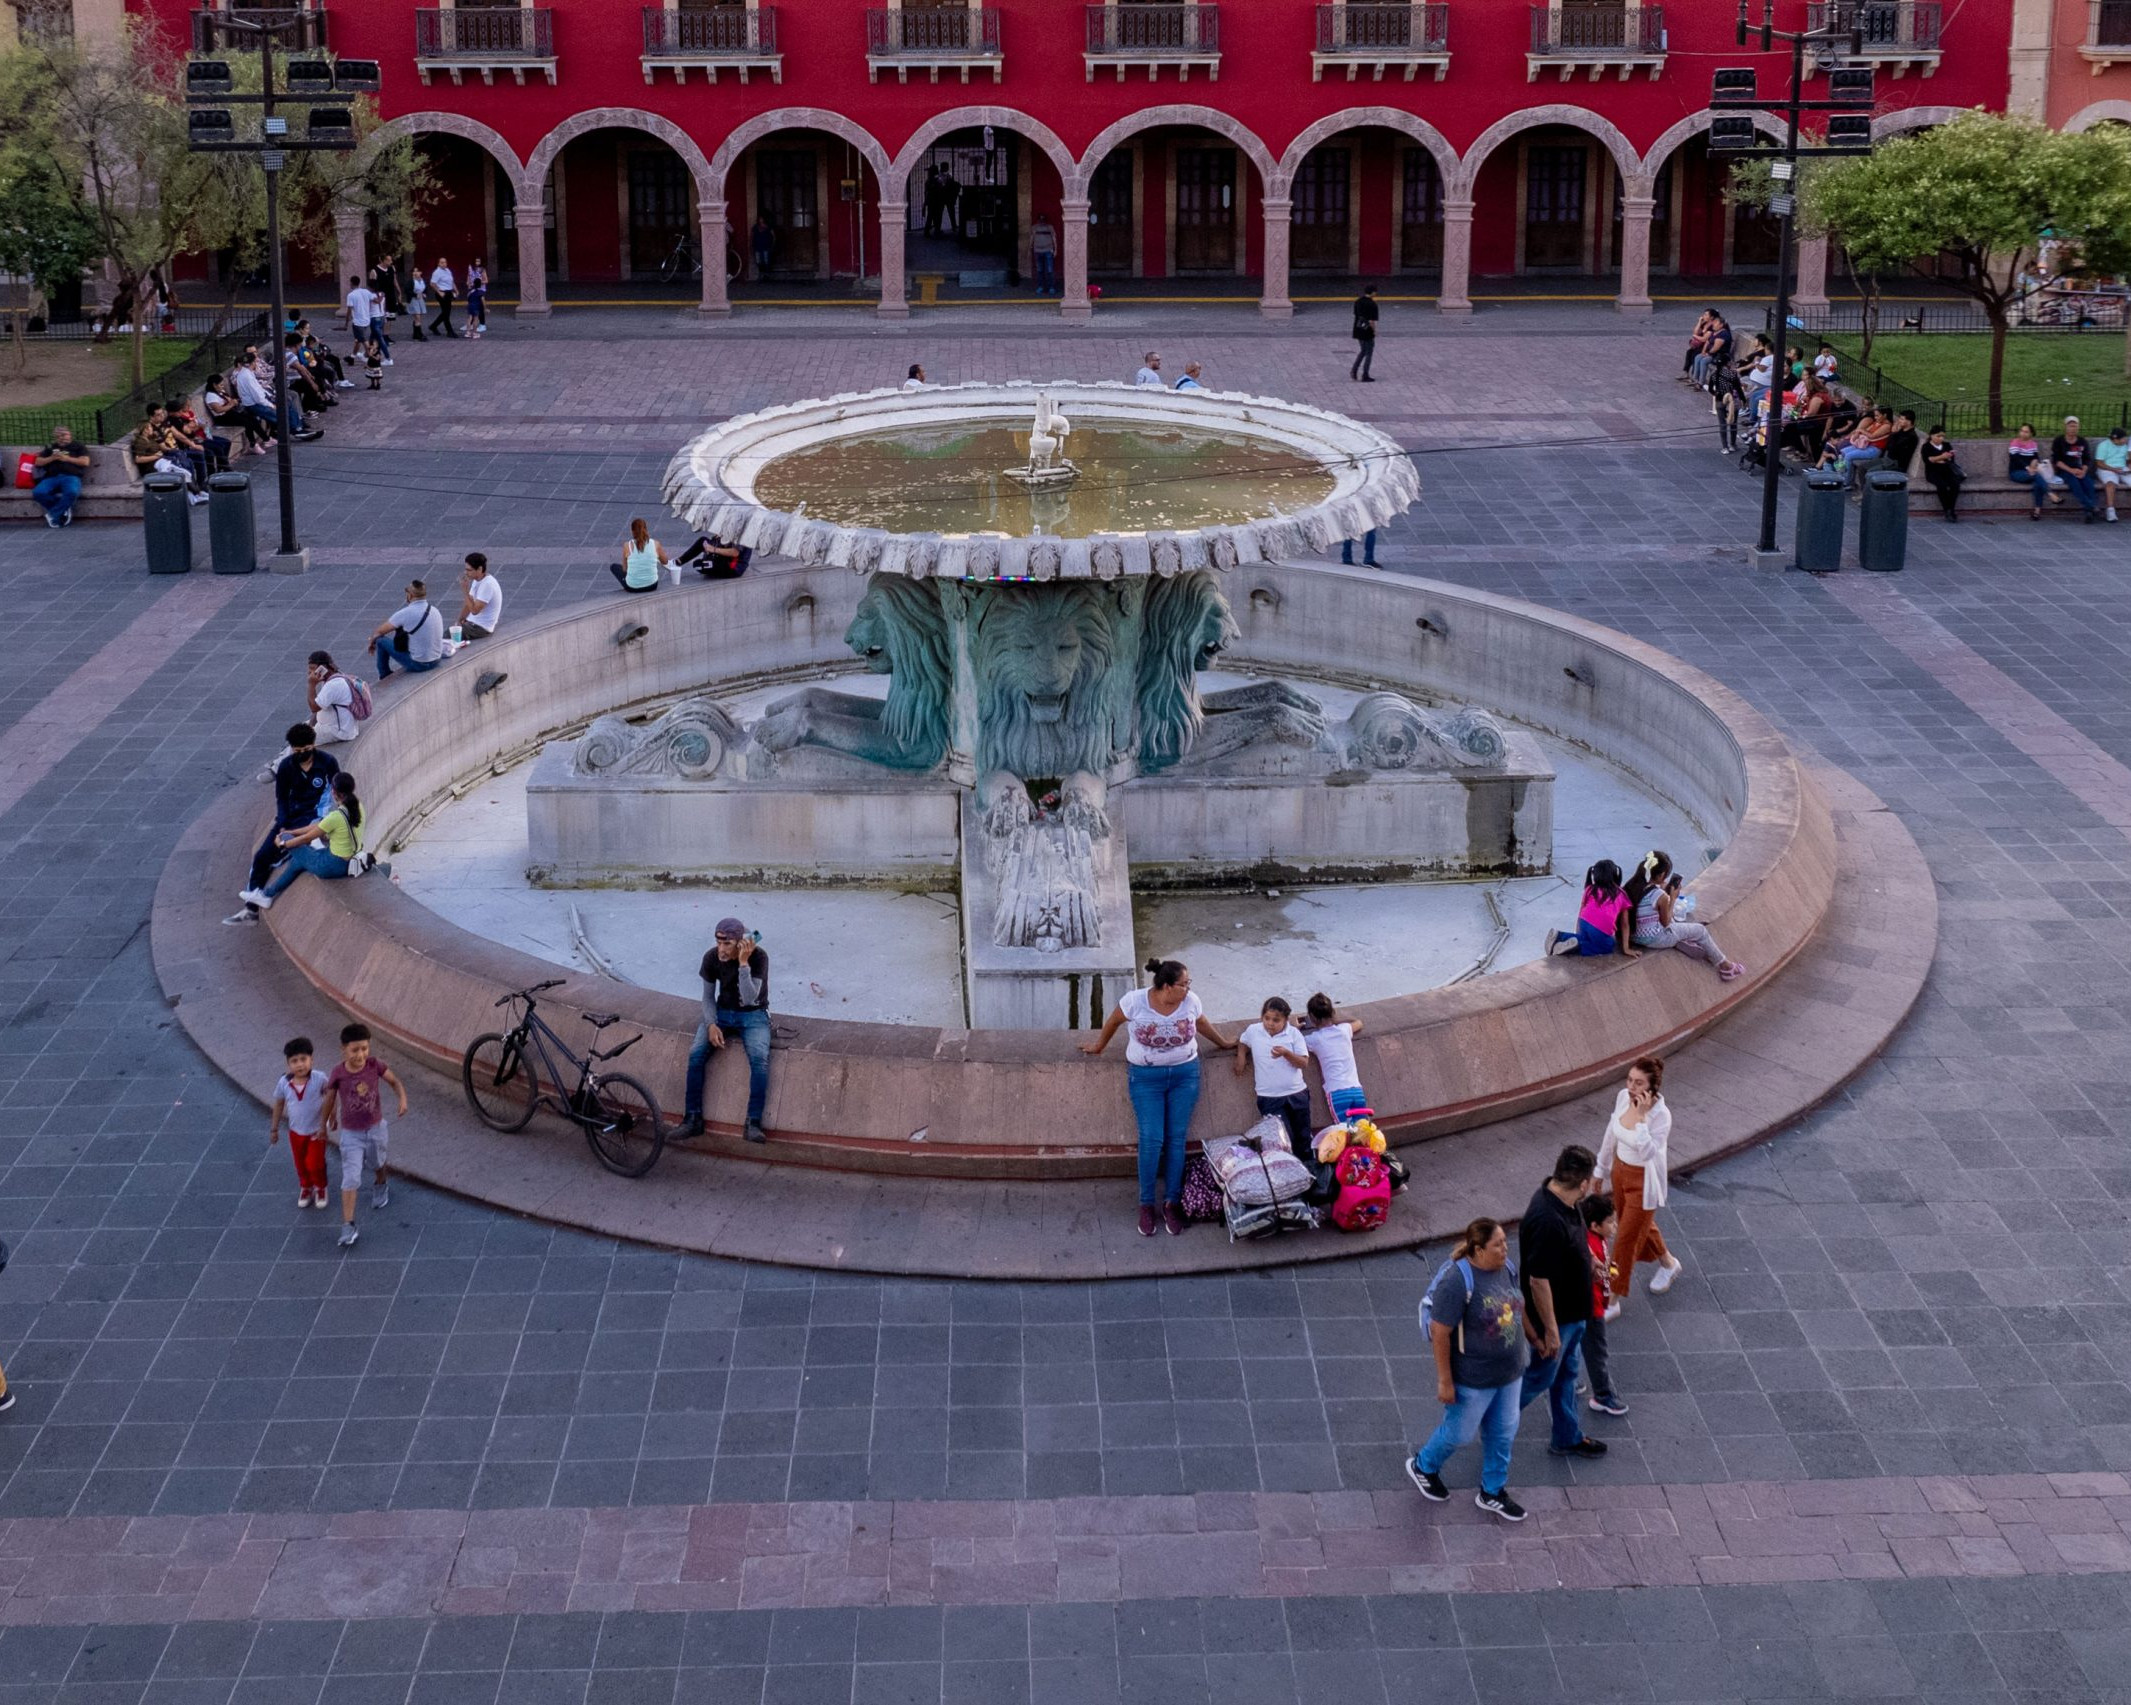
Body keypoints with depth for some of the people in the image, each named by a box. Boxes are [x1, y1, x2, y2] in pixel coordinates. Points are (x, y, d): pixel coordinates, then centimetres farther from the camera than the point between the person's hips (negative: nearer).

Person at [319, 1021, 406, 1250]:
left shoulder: (375, 1065, -19)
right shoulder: (339, 1073, -22)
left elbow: (394, 1082, -6)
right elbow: (331, 1097, -4)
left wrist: (403, 1099, -25)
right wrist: (331, 1118, 12)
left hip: (375, 1129, 2)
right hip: (350, 1134, -2)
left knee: (377, 1164, 29)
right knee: (351, 1179, -8)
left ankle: (381, 1185, 62)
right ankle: (348, 1226, -4)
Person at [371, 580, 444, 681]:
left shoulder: (405, 613, -18)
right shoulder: (435, 611, 2)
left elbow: (379, 632, -4)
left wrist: (372, 642, 19)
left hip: (417, 664, -7)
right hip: (436, 661, 7)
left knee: (381, 641, 7)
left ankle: (384, 678, 25)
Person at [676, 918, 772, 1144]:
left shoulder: (758, 956, -20)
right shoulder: (712, 958, -10)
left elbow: (749, 999, -27)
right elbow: (708, 996, 1)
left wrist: (743, 963, -36)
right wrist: (711, 1024, -16)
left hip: (753, 1014, -3)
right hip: (722, 1012, 3)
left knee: (759, 1057, -31)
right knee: (696, 1053, -22)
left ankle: (753, 1123, -26)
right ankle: (693, 1118, -14)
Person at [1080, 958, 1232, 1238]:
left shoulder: (1190, 1001, -8)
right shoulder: (1135, 1001, -16)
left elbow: (1202, 1025, 13)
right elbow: (1114, 1021, 3)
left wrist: (1223, 1043, 25)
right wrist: (1099, 1046, 17)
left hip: (1184, 1075, 2)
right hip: (1146, 1078, -2)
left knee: (1176, 1139, 0)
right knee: (1151, 1140, -7)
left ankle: (1172, 1203, 7)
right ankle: (1146, 1205, 4)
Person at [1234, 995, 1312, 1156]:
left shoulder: (1293, 1033, -4)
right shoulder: (1253, 1031, -1)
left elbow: (1304, 1062, -8)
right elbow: (1242, 1042, 23)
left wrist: (1286, 1053, -24)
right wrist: (1240, 1056, 6)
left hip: (1297, 1094, 1)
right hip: (1270, 1098, -1)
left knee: (1303, 1138, 12)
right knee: (1285, 1140, -8)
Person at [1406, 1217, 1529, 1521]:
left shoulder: (1506, 1268, -6)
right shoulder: (1457, 1281, -29)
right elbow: (1439, 1333, -25)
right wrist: (1445, 1381, -20)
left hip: (1509, 1372, 7)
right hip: (1473, 1379, -7)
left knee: (1503, 1433, 19)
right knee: (1459, 1433, 13)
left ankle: (1492, 1493, 39)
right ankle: (1423, 1466, 42)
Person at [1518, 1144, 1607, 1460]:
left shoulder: (1566, 1202, -8)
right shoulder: (1548, 1222, -38)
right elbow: (1538, 1281, -31)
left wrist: (1590, 1260, 30)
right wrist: (1550, 1330, -24)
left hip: (1573, 1312, 9)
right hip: (1554, 1316, -9)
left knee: (1566, 1374, 23)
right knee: (1540, 1377, 12)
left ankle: (1567, 1438, 40)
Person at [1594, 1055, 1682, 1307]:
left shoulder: (1661, 1115, -30)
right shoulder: (1623, 1097, -12)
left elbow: (1647, 1153, -39)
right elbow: (1611, 1133, 3)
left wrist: (1641, 1116, -43)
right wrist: (1601, 1168, 14)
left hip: (1644, 1181, -7)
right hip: (1620, 1171, 7)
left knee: (1626, 1239, 5)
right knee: (1640, 1224, 29)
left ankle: (1612, 1301, 20)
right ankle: (1668, 1263, 57)